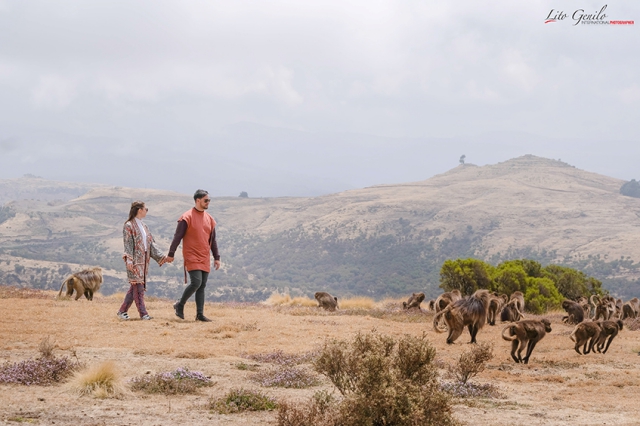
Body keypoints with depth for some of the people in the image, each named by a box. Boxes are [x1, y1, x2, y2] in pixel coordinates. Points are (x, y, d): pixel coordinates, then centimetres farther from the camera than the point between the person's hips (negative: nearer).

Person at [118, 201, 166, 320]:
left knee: (135, 287, 8)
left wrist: (161, 256, 8)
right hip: (135, 261, -8)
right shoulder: (129, 226, -5)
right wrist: (129, 260, -21)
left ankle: (122, 311, 15)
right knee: (138, 286, -9)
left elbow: (151, 243, 16)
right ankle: (143, 314, -11)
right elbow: (128, 244, -12)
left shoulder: (143, 226, 18)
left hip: (144, 260, 8)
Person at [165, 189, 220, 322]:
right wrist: (171, 254, -10)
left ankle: (200, 314, 8)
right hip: (192, 256, -6)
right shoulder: (187, 217, -8)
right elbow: (177, 236, -8)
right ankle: (180, 305, 3)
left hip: (205, 258, 6)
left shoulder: (209, 219, 12)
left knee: (202, 286, 5)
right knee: (196, 282, -17)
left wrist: (217, 257, 14)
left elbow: (212, 240, 17)